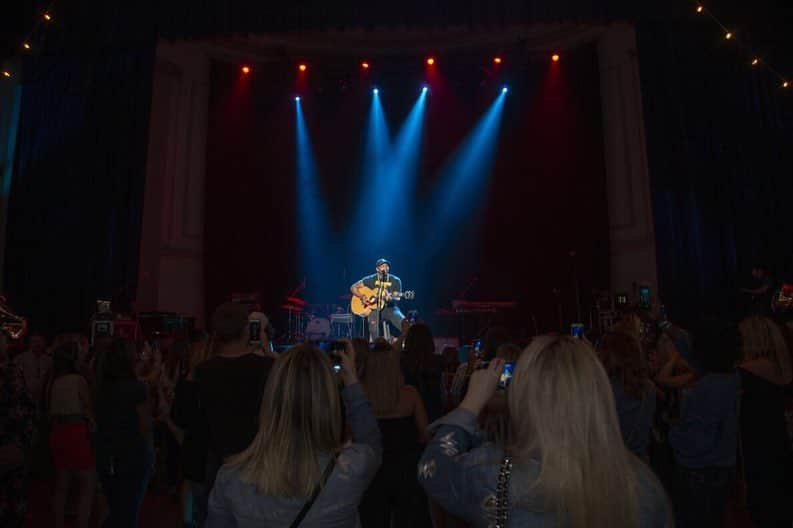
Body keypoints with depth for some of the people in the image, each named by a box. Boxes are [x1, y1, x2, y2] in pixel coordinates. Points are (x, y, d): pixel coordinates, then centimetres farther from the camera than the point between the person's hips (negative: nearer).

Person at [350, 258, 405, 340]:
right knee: (373, 323, -33)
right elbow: (353, 287, 6)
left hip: (390, 308, 0)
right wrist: (362, 297, -11)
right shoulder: (371, 279, 3)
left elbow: (396, 298, -4)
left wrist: (390, 298, -28)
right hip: (374, 308, 0)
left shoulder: (395, 281, 2)